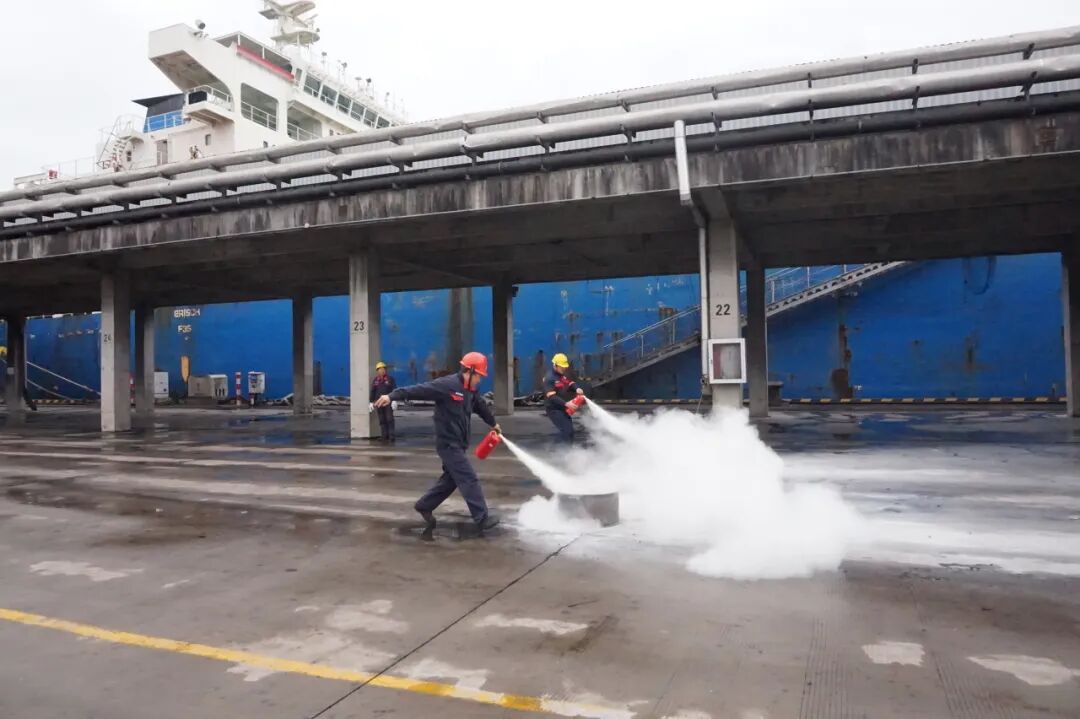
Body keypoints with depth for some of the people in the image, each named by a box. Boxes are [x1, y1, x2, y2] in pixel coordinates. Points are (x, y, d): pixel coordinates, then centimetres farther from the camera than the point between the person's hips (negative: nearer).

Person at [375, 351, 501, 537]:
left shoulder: (470, 391, 12)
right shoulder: (447, 385, -17)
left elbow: (481, 407, 30)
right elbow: (418, 390, -23)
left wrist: (493, 423, 45)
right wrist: (392, 396, -31)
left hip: (457, 444, 10)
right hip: (448, 443, -10)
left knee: (451, 479, 16)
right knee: (469, 479, -8)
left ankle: (424, 506, 29)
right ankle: (482, 518, -4)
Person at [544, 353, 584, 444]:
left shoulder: (563, 375, 10)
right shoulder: (549, 379, -18)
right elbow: (552, 397, -26)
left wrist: (577, 388, -21)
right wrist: (565, 403, -36)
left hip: (562, 409, 9)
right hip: (554, 409, -9)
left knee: (569, 430, 13)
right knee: (567, 430, -16)